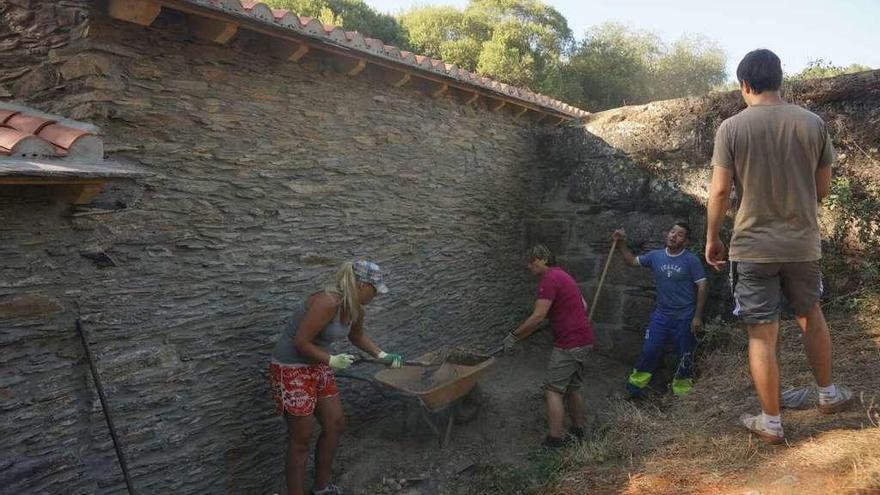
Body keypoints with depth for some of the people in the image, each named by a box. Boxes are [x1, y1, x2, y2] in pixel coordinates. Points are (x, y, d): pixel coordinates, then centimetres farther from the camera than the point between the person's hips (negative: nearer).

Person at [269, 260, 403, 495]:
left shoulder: (355, 308, -1)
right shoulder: (328, 302, -29)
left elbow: (357, 336, 20)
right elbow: (300, 343, -27)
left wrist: (382, 355, 13)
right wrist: (332, 360, -17)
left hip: (317, 366, 9)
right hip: (292, 368, -9)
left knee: (335, 424, 15)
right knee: (301, 440, 1)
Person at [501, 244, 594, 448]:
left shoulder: (549, 280, -16)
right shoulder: (563, 276, 16)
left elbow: (537, 317, -21)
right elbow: (583, 306, 23)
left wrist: (513, 336, -13)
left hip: (569, 345, -10)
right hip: (584, 341, 10)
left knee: (553, 390, -4)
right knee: (572, 388, 19)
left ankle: (555, 441, -3)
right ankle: (578, 431, 29)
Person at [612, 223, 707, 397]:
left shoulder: (691, 260, -9)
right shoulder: (655, 256, 2)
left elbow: (701, 287, -8)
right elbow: (632, 261, 13)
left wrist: (698, 316, -11)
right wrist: (621, 244, 0)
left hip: (684, 317, -3)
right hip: (661, 314, 3)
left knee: (685, 353, 9)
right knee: (649, 349, 4)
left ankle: (681, 386, 29)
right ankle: (637, 381, 18)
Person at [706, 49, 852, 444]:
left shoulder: (732, 127, -9)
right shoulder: (813, 123, 0)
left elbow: (720, 191, -10)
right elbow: (823, 186, 7)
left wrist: (712, 238, 3)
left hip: (753, 248, -3)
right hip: (803, 243, 3)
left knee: (762, 334, 5)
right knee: (811, 316, 25)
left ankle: (770, 422, 15)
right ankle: (827, 393, 42)